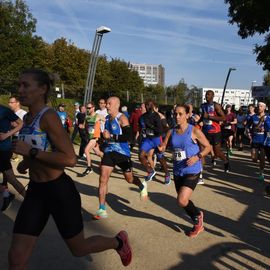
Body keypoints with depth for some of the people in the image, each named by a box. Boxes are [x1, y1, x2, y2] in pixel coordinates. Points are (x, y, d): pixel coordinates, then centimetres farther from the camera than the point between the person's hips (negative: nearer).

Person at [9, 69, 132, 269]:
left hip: (60, 191, -7)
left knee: (78, 249, 15)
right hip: (35, 191, 7)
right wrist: (27, 162, 9)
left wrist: (30, 151, -25)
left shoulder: (49, 116, -19)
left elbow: (70, 159, -26)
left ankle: (119, 241, 43)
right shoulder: (28, 118, 6)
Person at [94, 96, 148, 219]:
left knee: (129, 179, 13)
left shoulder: (122, 118, -15)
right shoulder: (107, 118, 8)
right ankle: (102, 210, 2)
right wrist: (104, 137, 8)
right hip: (109, 152, 6)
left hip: (123, 153, -5)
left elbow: (128, 137, -25)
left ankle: (142, 186, 48)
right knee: (103, 179, -6)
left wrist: (111, 136, -25)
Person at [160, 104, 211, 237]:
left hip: (192, 171, -6)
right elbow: (163, 146, 7)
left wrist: (197, 157, -21)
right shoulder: (171, 132, 2)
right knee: (183, 201, 15)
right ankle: (198, 224, 41)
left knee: (182, 200, -16)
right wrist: (160, 148, -16)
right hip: (177, 171, 6)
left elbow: (208, 147, -5)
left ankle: (198, 215, 18)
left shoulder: (194, 131, -11)